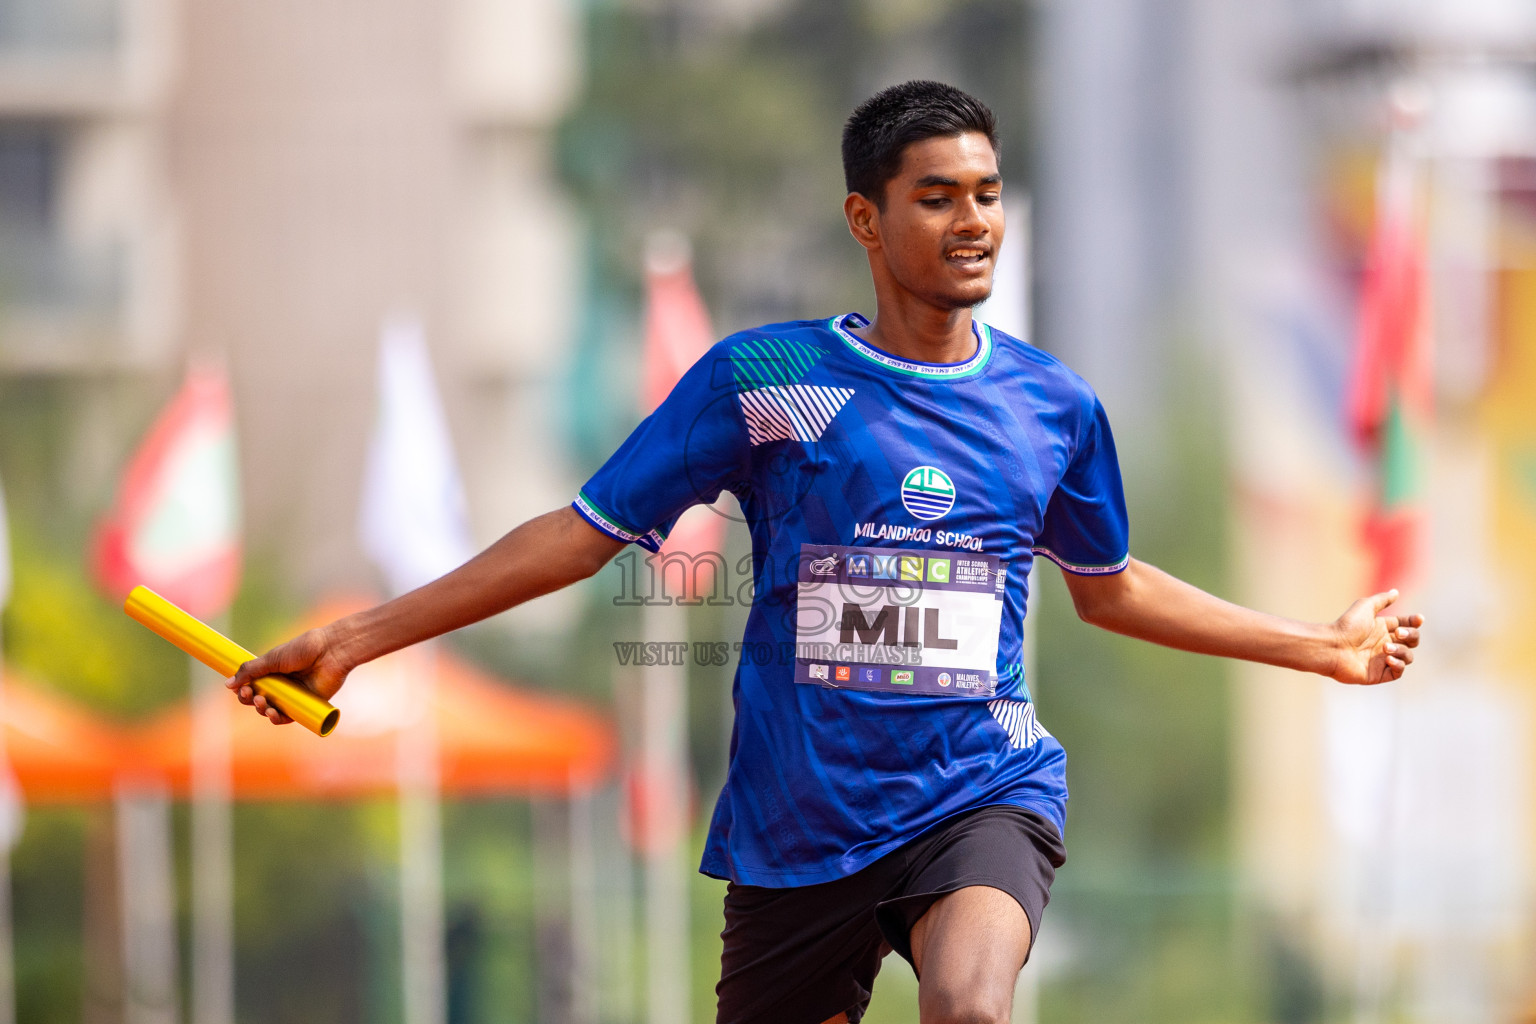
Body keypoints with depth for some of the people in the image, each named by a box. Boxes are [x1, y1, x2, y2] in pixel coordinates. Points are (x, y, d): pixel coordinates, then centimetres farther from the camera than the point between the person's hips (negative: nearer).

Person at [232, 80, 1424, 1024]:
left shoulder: (1053, 405, 7)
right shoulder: (759, 378, -2)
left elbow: (1109, 587, 25)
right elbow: (584, 533, 1)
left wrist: (1320, 645, 29)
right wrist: (360, 635, -3)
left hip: (982, 793, 0)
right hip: (798, 822, 0)